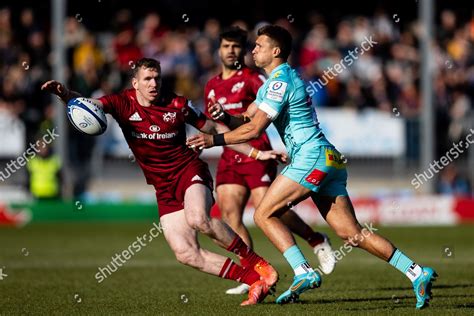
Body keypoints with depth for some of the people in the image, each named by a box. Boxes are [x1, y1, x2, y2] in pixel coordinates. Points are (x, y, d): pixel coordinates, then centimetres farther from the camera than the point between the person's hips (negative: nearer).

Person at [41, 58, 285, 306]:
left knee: (198, 219, -35)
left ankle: (258, 265, -21)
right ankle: (254, 280, -2)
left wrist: (256, 153, 6)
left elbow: (214, 130, 7)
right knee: (186, 254, -10)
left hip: (190, 172, -3)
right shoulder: (124, 104, -3)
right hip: (164, 188, 3)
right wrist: (64, 93, -41)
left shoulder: (177, 105, -4)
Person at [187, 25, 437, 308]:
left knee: (264, 215, -6)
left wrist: (214, 140, -8)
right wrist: (225, 116, 0)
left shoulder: (281, 80, -8)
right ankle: (417, 272, -3)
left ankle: (304, 272, -15)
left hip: (312, 157, -10)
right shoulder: (273, 82, 23)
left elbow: (254, 129, -14)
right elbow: (245, 120, 21)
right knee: (350, 232, 2)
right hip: (328, 159, 10)